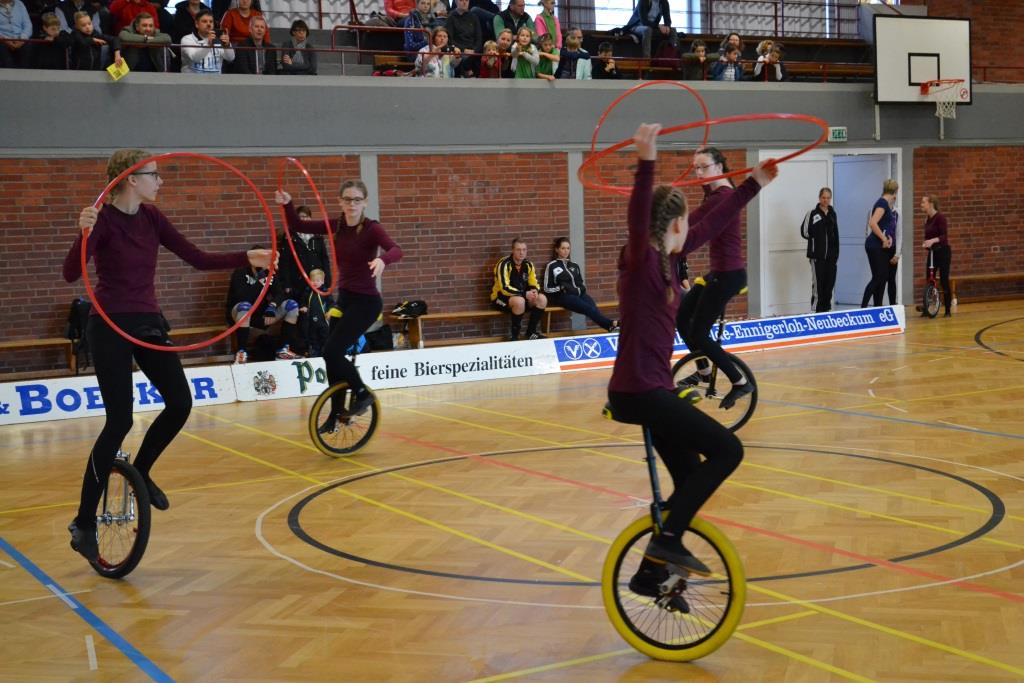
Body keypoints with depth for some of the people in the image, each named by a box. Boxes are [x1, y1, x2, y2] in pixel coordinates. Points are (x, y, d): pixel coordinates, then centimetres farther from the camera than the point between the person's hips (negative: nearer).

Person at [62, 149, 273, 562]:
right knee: (120, 421, -10)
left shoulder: (151, 217, 6)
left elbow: (197, 259, 4)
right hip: (110, 327, -6)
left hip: (148, 322, 6)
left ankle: (140, 473, 24)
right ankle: (84, 523, 1)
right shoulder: (103, 219, -13)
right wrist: (84, 234, -41)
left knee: (180, 404, -3)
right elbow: (70, 274, -25)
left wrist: (246, 258, -5)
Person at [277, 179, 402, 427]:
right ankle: (336, 413, 25)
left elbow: (396, 250, -32)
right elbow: (298, 226, 7)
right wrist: (287, 204, -11)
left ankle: (362, 393, 7)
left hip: (366, 301, -7)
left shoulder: (372, 228, -15)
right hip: (344, 298, 7)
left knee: (331, 352, -16)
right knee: (333, 355, 11)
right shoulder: (337, 225, 3)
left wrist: (382, 259, -54)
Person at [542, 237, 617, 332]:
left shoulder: (575, 266, 22)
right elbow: (547, 288, 3)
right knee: (588, 308, -32)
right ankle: (611, 324, -51)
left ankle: (610, 325, -53)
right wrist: (562, 287, -12)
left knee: (593, 306, -29)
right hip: (563, 296, -5)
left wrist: (580, 289, 2)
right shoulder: (551, 266, 6)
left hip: (579, 294, 5)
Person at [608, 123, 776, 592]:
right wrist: (646, 161, -49)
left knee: (689, 481, 15)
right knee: (727, 450, -11)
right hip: (638, 392, -10)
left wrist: (754, 184, 27)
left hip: (650, 389, 10)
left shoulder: (664, 259, 10)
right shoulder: (640, 259, -14)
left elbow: (713, 221, 21)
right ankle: (667, 541, -7)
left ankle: (651, 573, 26)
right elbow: (638, 217, -35)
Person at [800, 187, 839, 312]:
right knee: (818, 283, -7)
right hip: (817, 255, -6)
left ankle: (826, 308, 16)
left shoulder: (832, 214, 13)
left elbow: (836, 235, 17)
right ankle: (817, 310, -2)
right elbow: (805, 232, -7)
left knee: (830, 283, 7)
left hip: (831, 255, 6)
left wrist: (836, 255, 14)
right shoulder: (812, 213, -5)